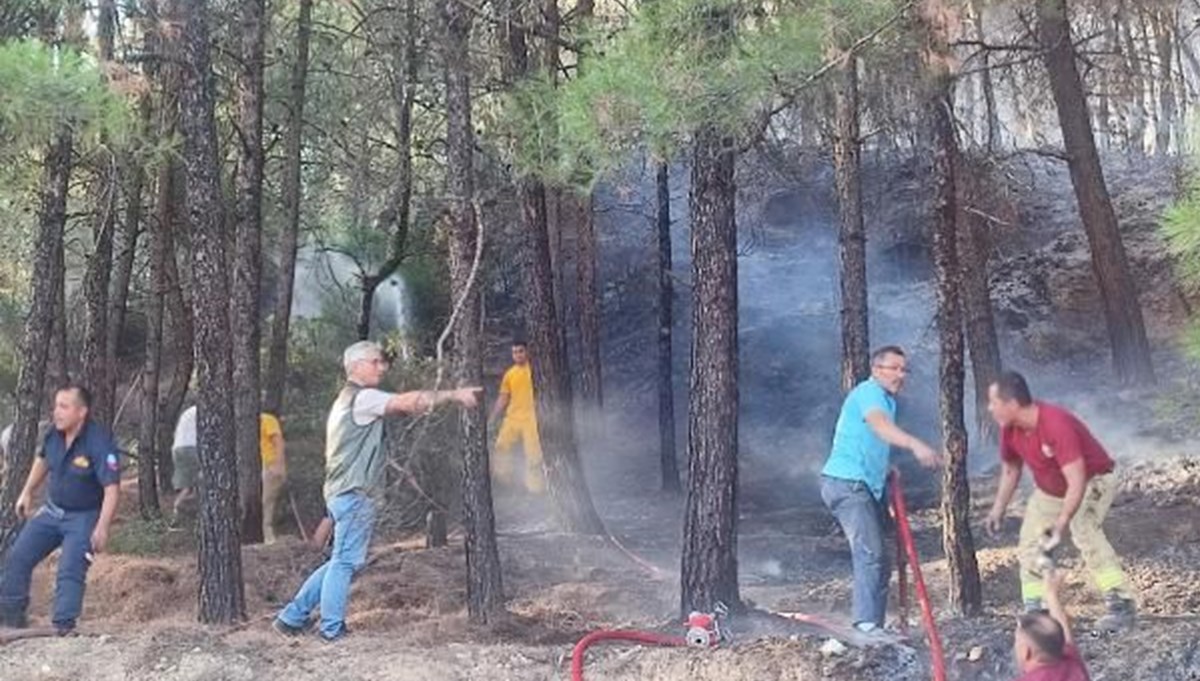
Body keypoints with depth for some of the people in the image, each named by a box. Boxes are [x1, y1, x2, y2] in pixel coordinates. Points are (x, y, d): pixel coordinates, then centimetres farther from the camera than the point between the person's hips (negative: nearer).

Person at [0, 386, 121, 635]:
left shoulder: (99, 442, -28)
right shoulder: (54, 434, -8)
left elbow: (112, 488, -30)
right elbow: (42, 460, 17)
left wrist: (102, 529, -34)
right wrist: (27, 493, 19)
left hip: (83, 518, -7)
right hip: (51, 510, 7)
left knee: (70, 572, -15)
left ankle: (64, 626, -9)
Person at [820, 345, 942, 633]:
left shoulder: (886, 399, 21)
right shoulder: (869, 391, -11)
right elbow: (879, 424, -35)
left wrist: (887, 470, 21)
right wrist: (915, 444, -50)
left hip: (866, 485, 10)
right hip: (847, 482, -10)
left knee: (877, 557, 10)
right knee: (871, 554, -19)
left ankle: (872, 624, 14)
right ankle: (868, 625, -23)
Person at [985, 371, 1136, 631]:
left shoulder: (1057, 424, -38)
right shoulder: (1009, 429, -16)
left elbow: (1077, 482, -41)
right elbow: (1010, 469, 5)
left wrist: (1061, 525, -45)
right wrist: (998, 509, 7)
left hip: (1092, 481, -8)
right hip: (1049, 490, 8)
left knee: (1084, 532, -31)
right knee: (1029, 544, 3)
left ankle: (1121, 603, -28)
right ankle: (1035, 611, 10)